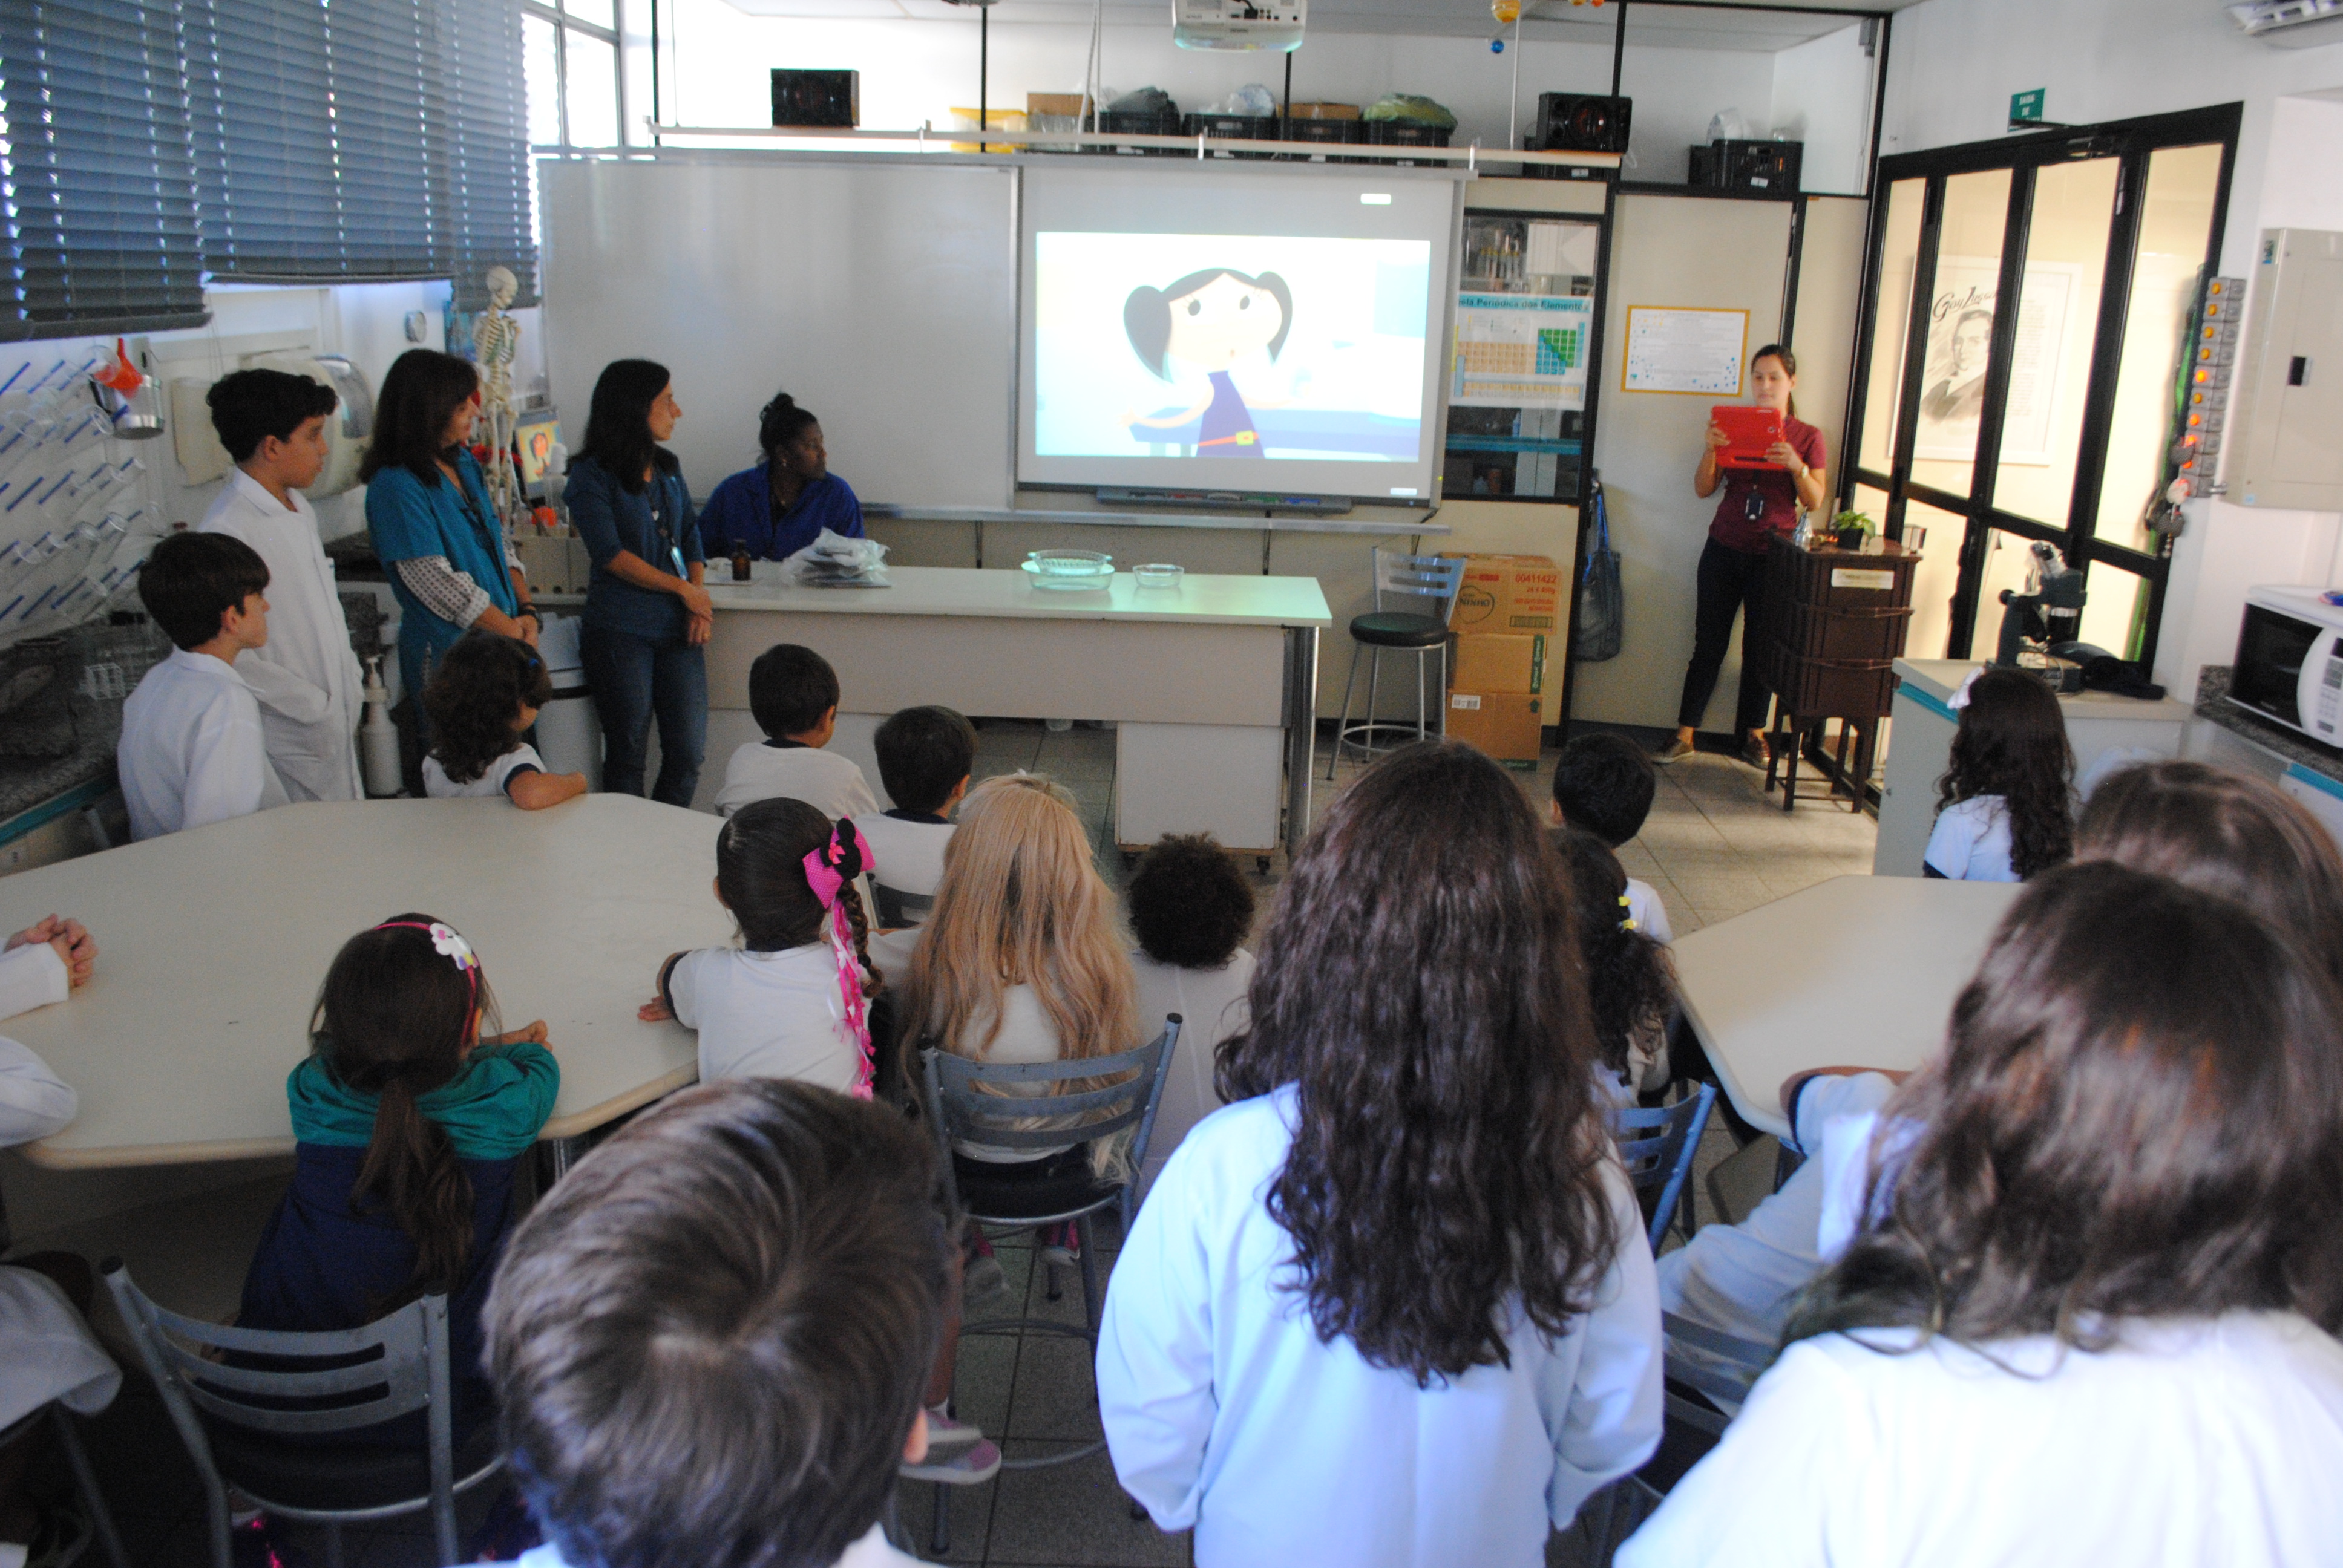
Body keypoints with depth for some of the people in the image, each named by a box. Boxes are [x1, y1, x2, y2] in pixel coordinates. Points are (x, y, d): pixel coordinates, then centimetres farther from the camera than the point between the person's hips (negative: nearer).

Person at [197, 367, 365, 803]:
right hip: (292, 745, -9)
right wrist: (317, 706, -15)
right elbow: (231, 658, -22)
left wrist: (351, 679, 11)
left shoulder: (298, 508, 10)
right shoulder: (226, 531, -20)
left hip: (336, 726, 9)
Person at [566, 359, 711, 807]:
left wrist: (699, 594, 0)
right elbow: (611, 554, -12)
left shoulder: (668, 468, 14)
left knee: (688, 753, 2)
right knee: (628, 754, 3)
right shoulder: (591, 476, -5)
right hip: (622, 631, -5)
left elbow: (690, 535, 17)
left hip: (677, 627, 5)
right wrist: (683, 589, -10)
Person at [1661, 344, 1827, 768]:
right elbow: (1703, 489, 2)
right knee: (1709, 643, 1)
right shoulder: (1733, 426, 6)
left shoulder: (1807, 436, 3)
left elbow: (1815, 501, -3)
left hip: (1773, 554, -1)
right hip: (1725, 549, 1)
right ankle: (1685, 734, 6)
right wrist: (1710, 450, -15)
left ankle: (1753, 733, 21)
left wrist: (1796, 466, -20)